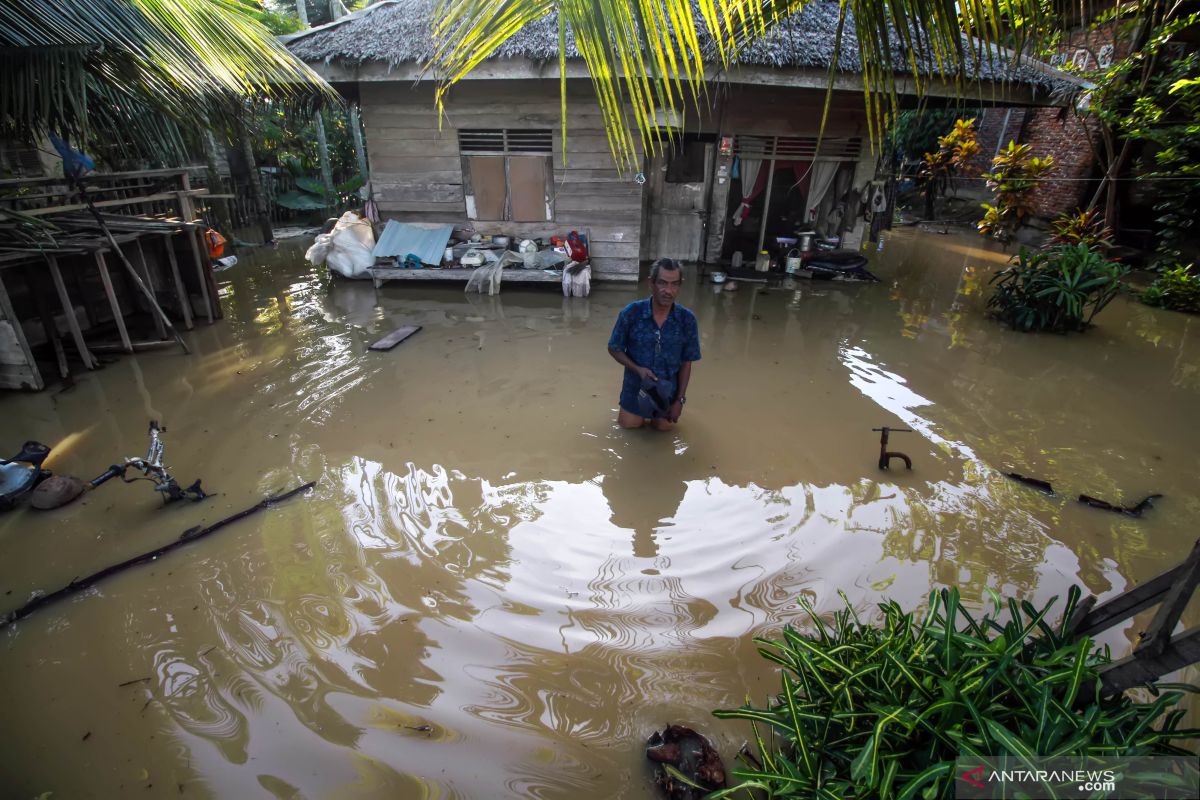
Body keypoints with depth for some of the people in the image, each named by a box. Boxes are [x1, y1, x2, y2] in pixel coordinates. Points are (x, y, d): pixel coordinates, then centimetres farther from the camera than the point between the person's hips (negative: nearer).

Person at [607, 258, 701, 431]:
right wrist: (638, 369, -24)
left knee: (664, 426, 16)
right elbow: (614, 349, -9)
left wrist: (679, 399, -8)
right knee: (628, 424, 13)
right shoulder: (631, 313, -22)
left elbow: (686, 363, -7)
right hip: (636, 383, 0)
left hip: (668, 387, 1)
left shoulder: (687, 319, -18)